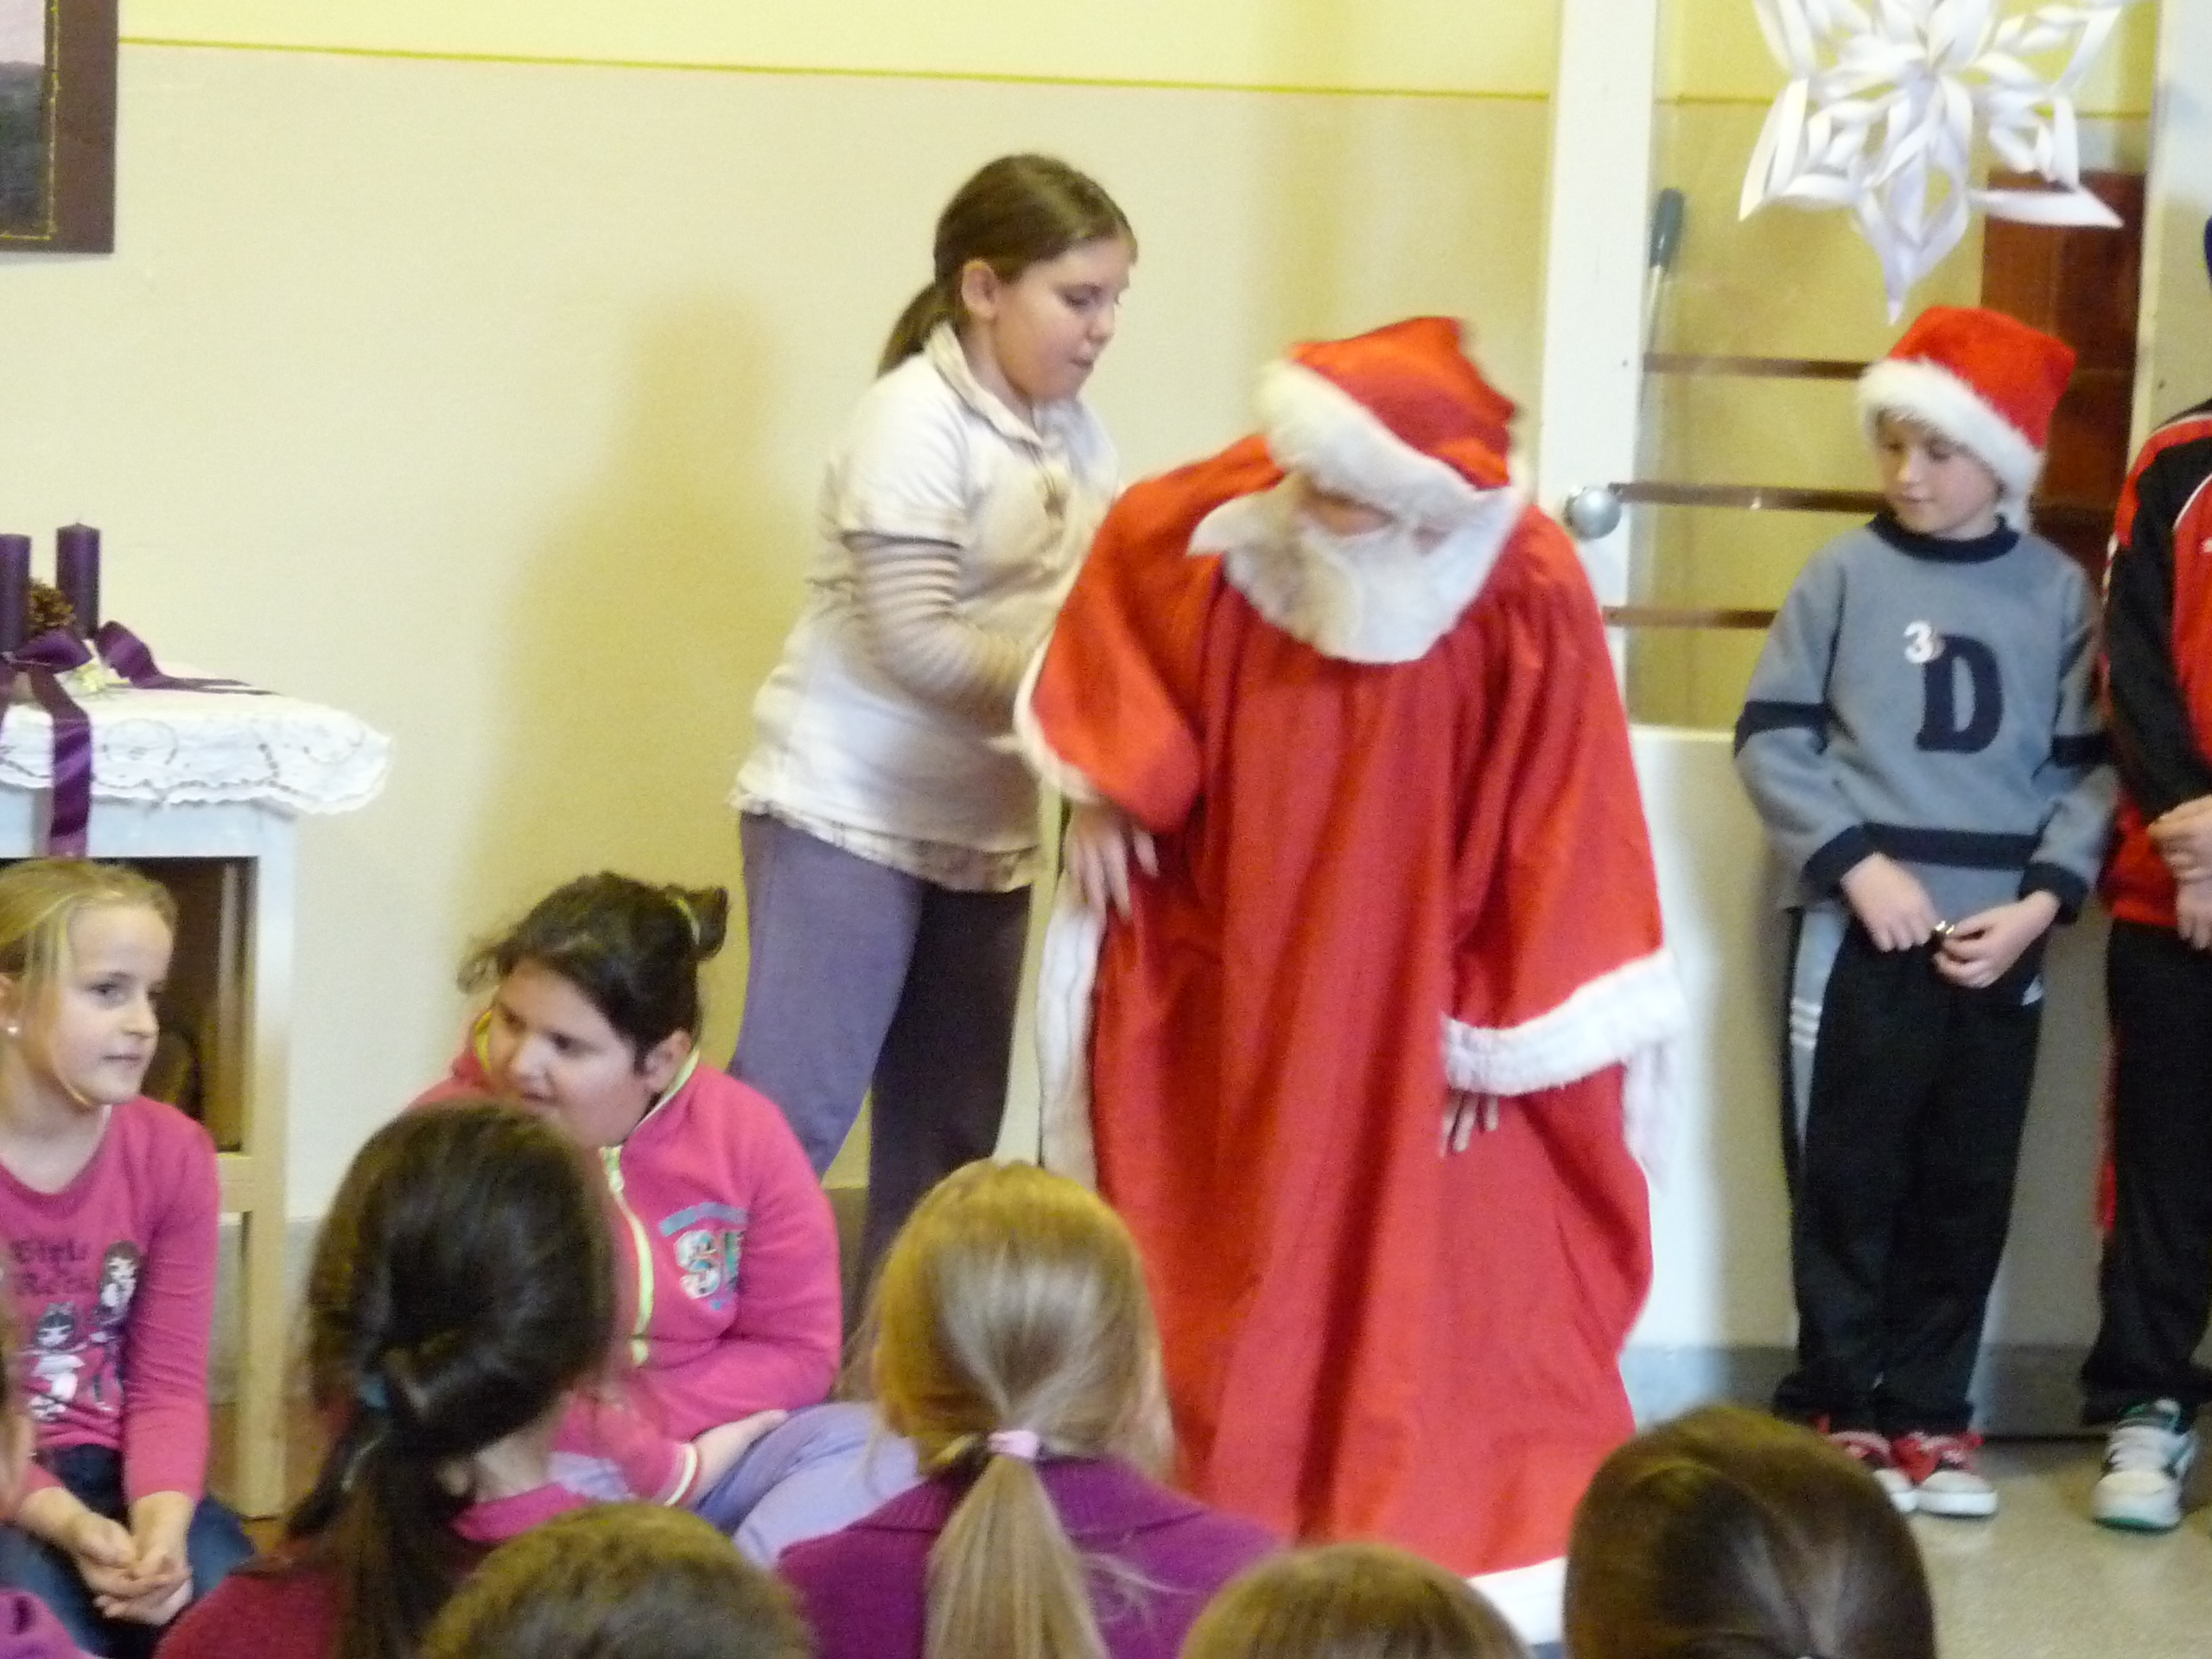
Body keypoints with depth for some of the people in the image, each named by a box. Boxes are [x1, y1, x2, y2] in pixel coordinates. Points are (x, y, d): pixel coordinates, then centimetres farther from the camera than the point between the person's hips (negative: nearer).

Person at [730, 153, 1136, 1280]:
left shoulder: (1074, 436, 7)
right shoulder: (916, 421, -14)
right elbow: (915, 644, -19)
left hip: (984, 827, 7)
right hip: (850, 809, -7)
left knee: (949, 1139, 9)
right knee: (791, 1115, -10)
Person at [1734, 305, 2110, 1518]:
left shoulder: (2059, 594, 4)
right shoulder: (1845, 574, 0)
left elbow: (2090, 766, 5)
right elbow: (1771, 739, 0)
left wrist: (2040, 900, -9)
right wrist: (1858, 865, -11)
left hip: (1998, 943, 1)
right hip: (1857, 933, -1)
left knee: (1967, 1190, 6)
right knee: (1849, 1181, 2)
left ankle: (1927, 1416, 15)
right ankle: (1838, 1414, 11)